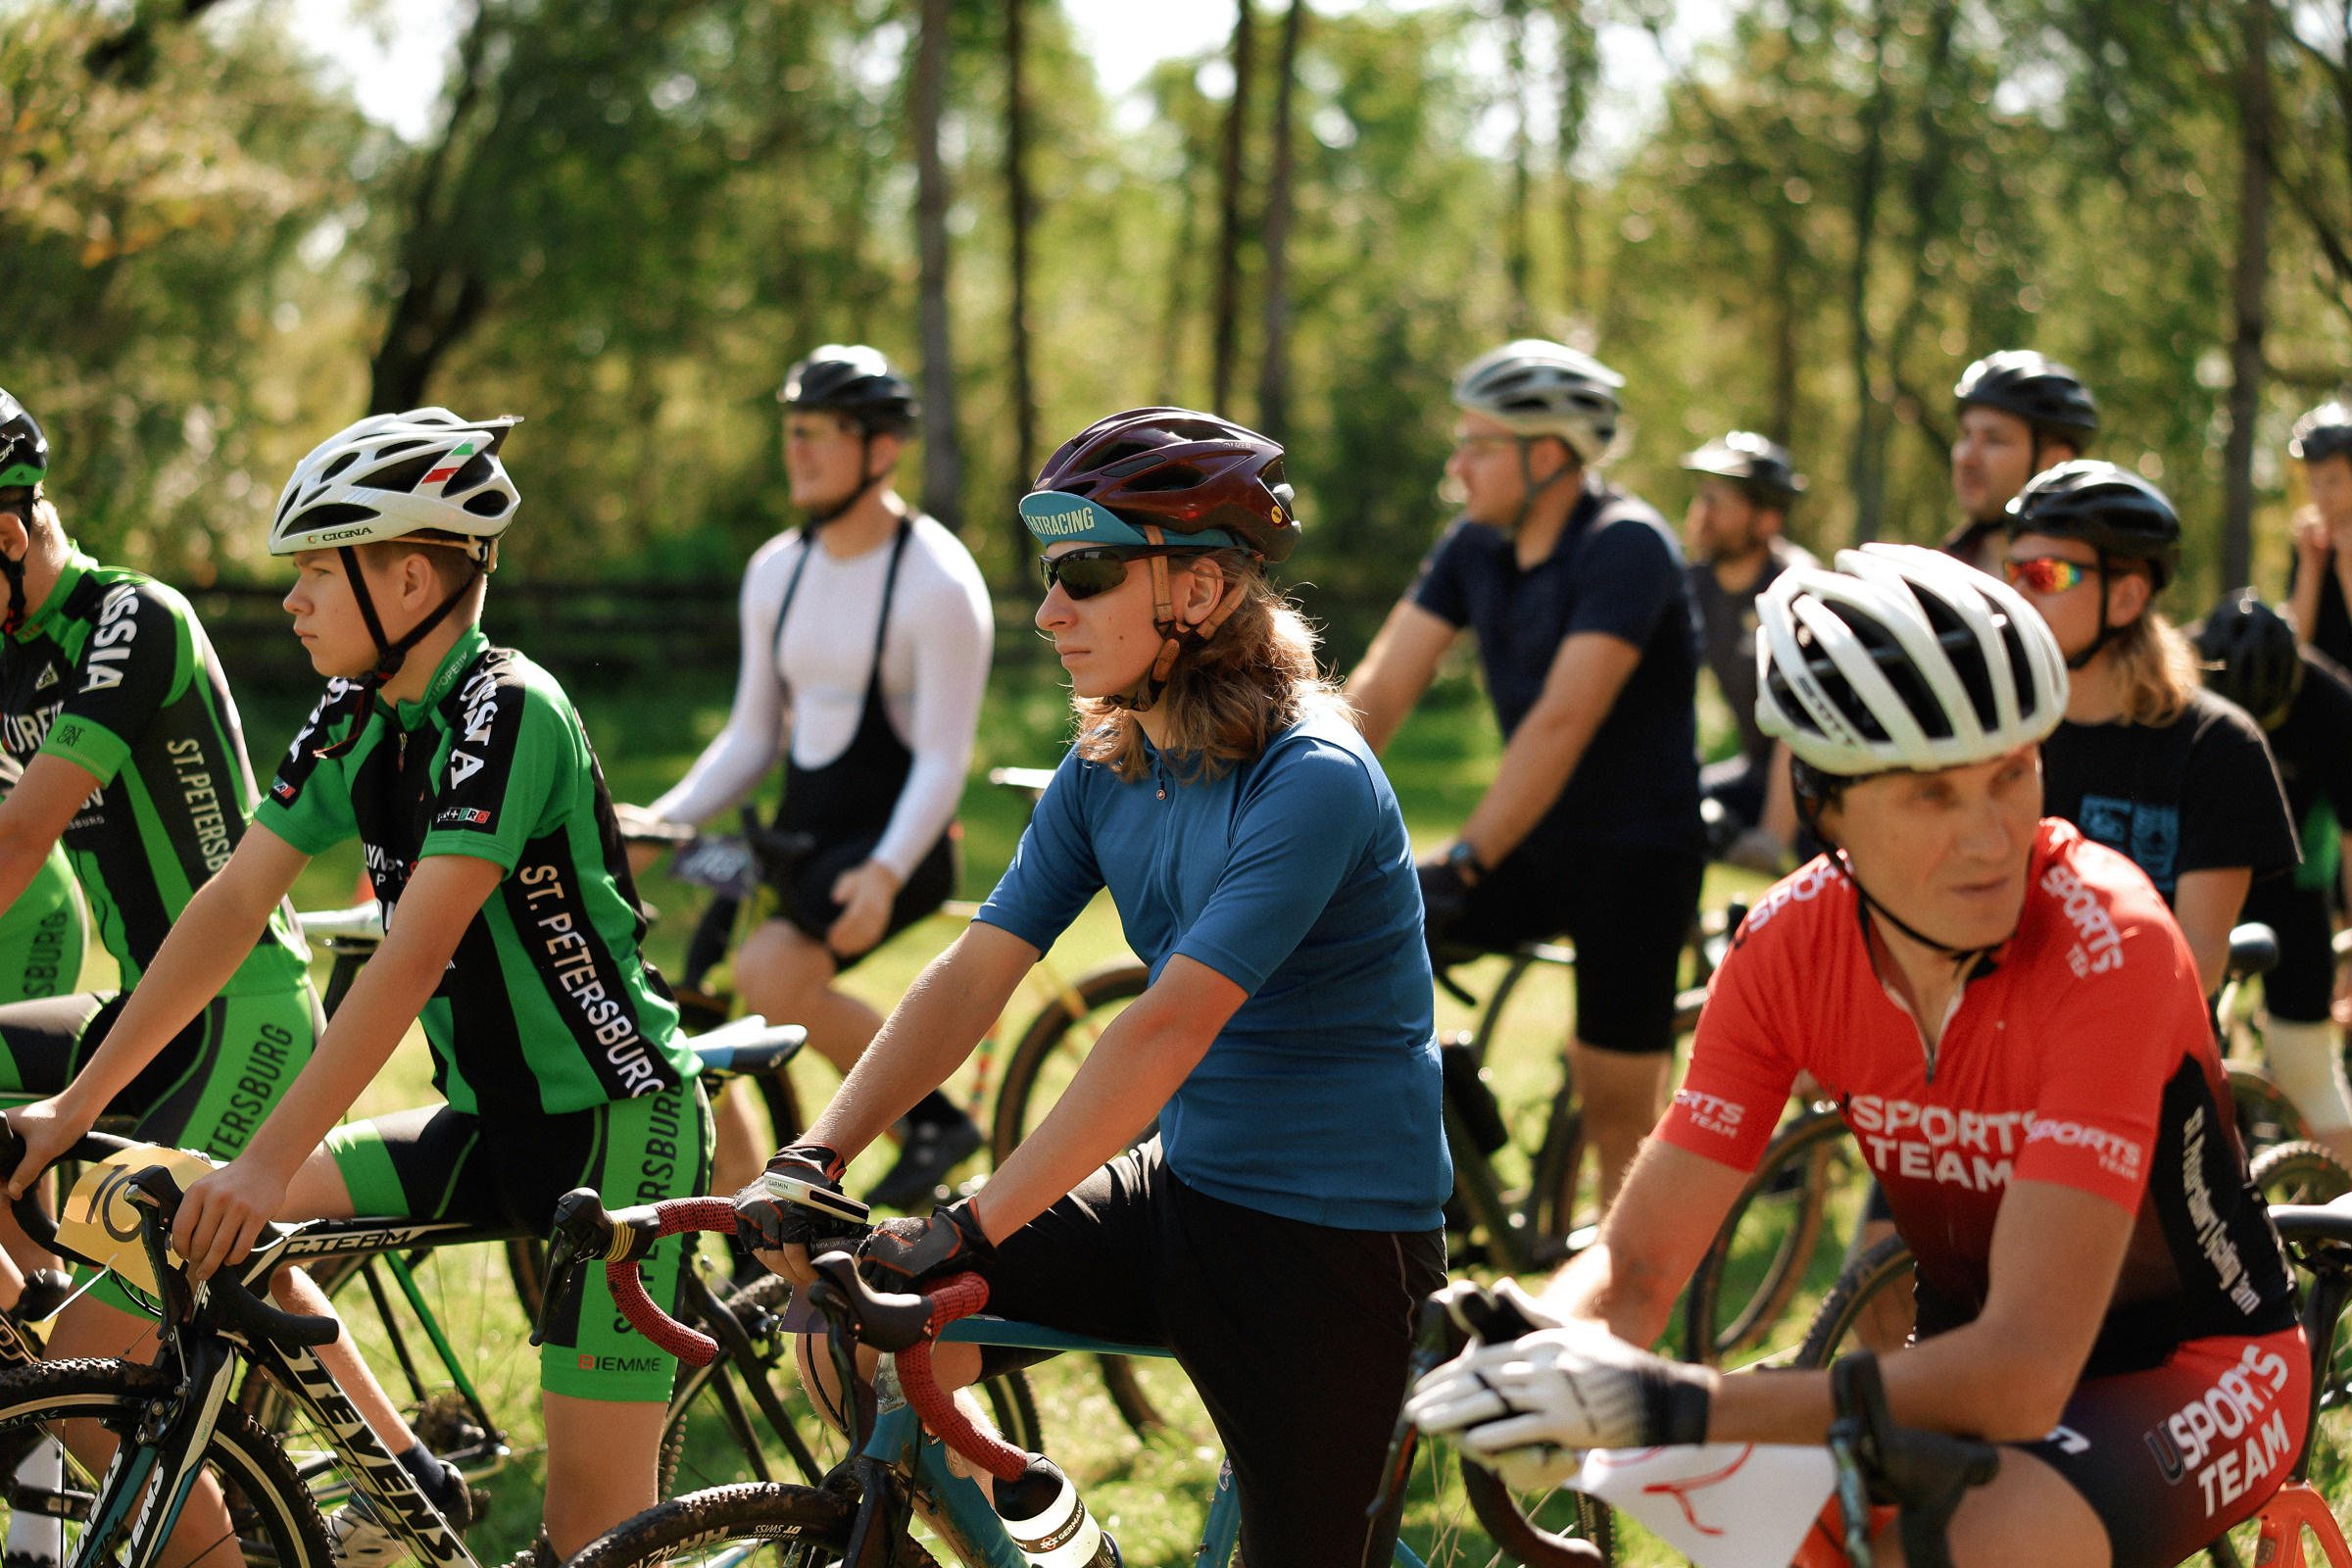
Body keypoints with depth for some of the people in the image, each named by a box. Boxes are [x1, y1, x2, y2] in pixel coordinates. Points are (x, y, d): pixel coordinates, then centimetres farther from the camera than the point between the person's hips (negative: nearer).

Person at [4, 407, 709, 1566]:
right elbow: (233, 904, 3)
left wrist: (269, 1163, -33)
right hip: (491, 1123, 8)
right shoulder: (353, 720, 4)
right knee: (207, 1224, -2)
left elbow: (414, 953, -28)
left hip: (611, 1123, -8)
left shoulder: (505, 710, -21)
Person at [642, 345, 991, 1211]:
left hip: (895, 842, -7)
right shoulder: (777, 570, 8)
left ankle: (933, 1116, -10)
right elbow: (751, 735, 12)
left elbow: (943, 760, -16)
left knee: (769, 971, -30)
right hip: (797, 834, 7)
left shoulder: (938, 579, -12)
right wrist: (656, 823, -3)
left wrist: (885, 871, -32)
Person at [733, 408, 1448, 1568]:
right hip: (1182, 1195, 7)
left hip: (1333, 1235, -7)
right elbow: (976, 971, -2)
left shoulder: (1311, 783, -22)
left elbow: (1167, 1029, -30)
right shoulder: (1105, 772, 3)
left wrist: (971, 1229, -33)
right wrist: (815, 1157, -16)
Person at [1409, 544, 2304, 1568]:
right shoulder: (1788, 946, -13)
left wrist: (1680, 1408, -44)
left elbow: (2024, 1374, -35)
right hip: (1979, 1360, 5)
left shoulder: (2108, 941, -29)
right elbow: (1634, 1263, -11)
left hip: (2195, 1365, -5)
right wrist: (1533, 1352, -35)